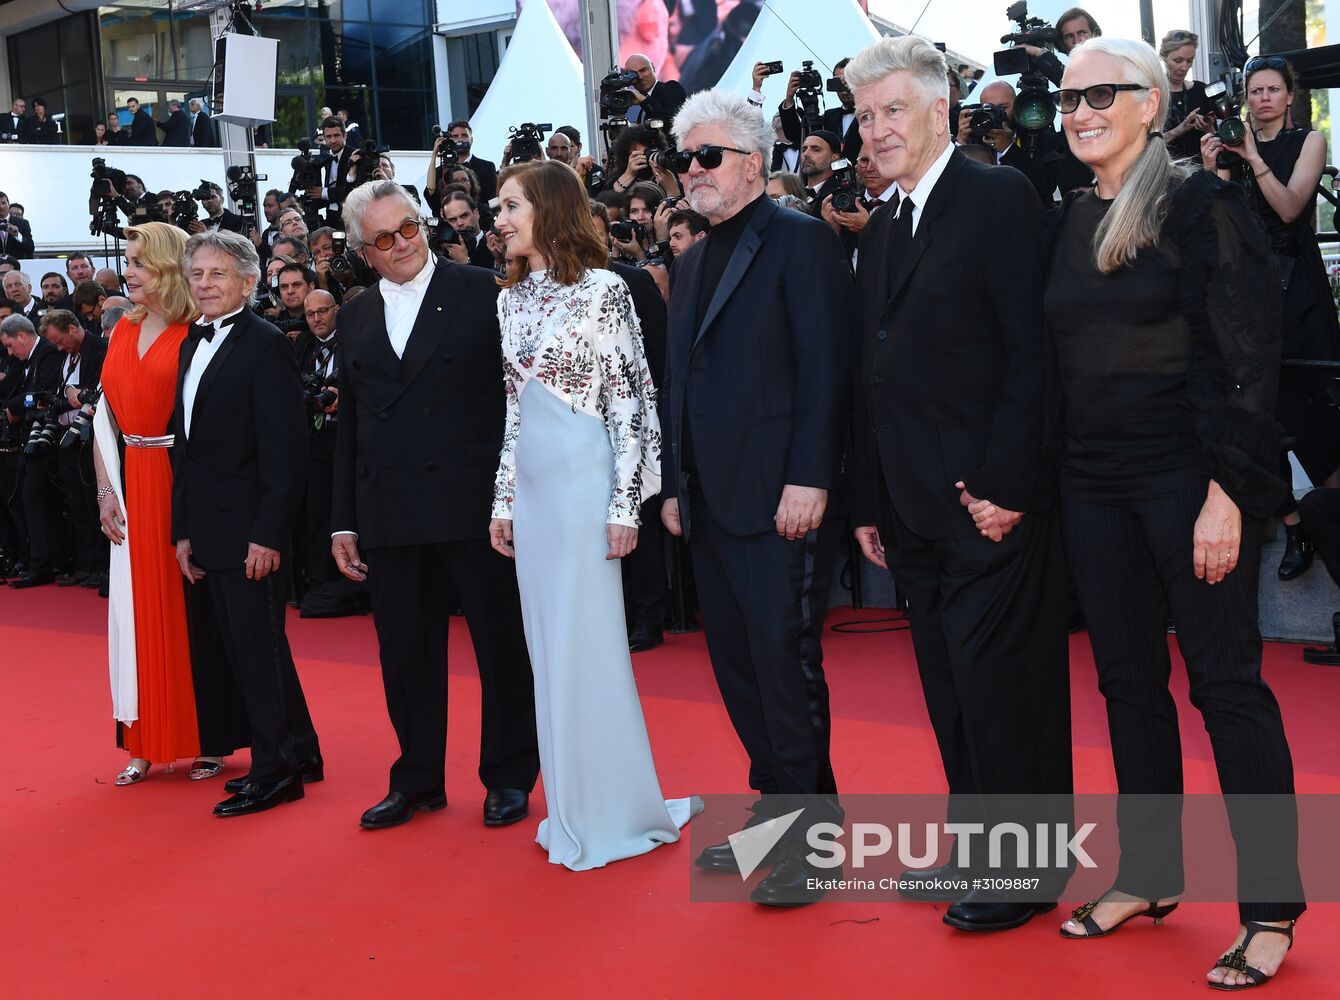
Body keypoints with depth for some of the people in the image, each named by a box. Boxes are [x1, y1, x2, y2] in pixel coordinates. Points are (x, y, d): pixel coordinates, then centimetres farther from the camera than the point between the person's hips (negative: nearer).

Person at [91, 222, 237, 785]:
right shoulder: (122, 332, 11)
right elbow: (105, 419, 11)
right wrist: (106, 490, 2)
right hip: (133, 487, 6)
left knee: (193, 608, 1)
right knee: (140, 609, 8)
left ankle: (209, 740, 13)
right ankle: (147, 743, 17)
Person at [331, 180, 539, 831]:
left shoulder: (479, 292, -2)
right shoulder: (355, 317, 12)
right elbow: (349, 425, 14)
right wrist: (344, 523, 11)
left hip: (474, 501, -4)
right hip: (389, 513, 4)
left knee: (501, 642, 6)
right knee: (405, 652, 11)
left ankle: (509, 777, 20)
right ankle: (418, 781, 25)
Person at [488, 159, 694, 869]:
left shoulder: (601, 288, -8)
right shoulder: (511, 299, 12)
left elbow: (634, 399, -10)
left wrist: (624, 504, -14)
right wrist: (504, 497, 13)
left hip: (583, 483, -7)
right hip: (532, 489, 7)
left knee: (587, 644, -4)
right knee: (549, 648, 9)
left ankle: (616, 812, 8)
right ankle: (574, 809, 19)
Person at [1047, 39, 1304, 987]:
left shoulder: (1201, 205, -8)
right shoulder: (1071, 222, 10)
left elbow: (1249, 356, -12)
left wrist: (1227, 490, -18)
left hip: (1189, 474, -6)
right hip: (1094, 481, 6)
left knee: (1226, 681, -2)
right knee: (1128, 679, 12)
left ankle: (1272, 908, 7)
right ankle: (1151, 872, 25)